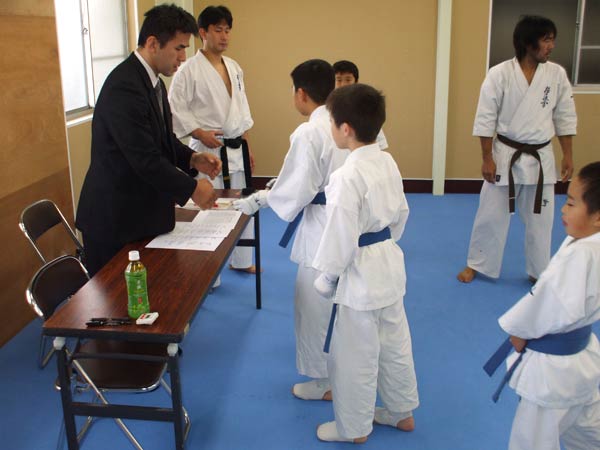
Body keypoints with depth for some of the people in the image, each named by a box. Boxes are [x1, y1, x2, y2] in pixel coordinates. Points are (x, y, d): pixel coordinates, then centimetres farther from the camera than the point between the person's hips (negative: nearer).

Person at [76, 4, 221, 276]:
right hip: (114, 217, -9)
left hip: (141, 210, 9)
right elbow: (145, 159, -26)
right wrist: (191, 188, -17)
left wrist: (193, 159, -1)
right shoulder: (124, 86, -23)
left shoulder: (151, 81, 8)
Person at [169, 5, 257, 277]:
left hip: (236, 149, 7)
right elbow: (176, 108, -12)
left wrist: (246, 144, 15)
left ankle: (241, 260, 33)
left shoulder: (234, 68, 10)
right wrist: (199, 133, -20)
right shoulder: (190, 70, -12)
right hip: (209, 149, -7)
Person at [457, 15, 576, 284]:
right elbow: (485, 119, -9)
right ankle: (476, 264, 27)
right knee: (491, 215, 7)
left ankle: (538, 271, 29)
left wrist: (568, 156, 4)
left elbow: (565, 118, 6)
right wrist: (487, 159, -9)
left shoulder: (557, 74, -2)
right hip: (505, 156, -3)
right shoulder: (500, 74, -12)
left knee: (540, 219, 12)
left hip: (541, 158, 3)